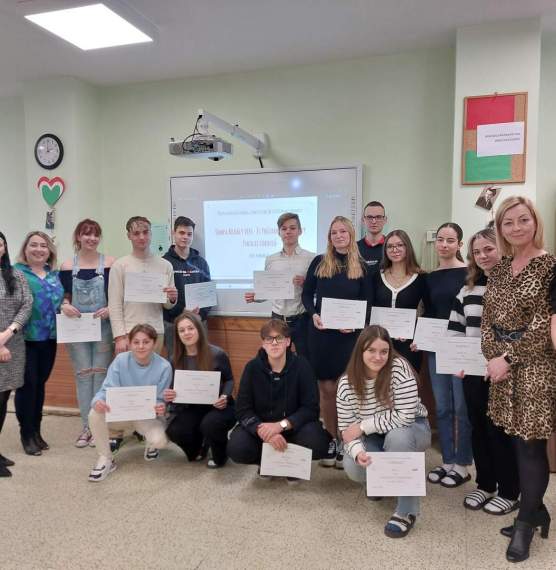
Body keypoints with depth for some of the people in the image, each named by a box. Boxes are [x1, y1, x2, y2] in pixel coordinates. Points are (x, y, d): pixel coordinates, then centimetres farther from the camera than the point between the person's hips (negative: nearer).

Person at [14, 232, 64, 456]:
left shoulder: (54, 274, 11)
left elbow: (61, 300, 19)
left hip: (49, 339, 5)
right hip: (25, 339, -5)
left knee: (40, 384, 14)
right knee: (27, 384, 1)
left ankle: (36, 430, 27)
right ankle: (26, 434, 16)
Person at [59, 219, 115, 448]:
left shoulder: (110, 263, -2)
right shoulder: (67, 265, 4)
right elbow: (63, 295, 8)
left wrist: (110, 309, -17)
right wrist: (64, 305, -13)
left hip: (102, 326, -2)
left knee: (101, 373, 4)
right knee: (82, 374, 6)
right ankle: (86, 426, 16)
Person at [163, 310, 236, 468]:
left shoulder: (217, 354, -15)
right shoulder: (176, 359, -4)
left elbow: (229, 380, 0)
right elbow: (174, 389, 4)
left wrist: (225, 396, -20)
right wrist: (168, 396, -20)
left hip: (218, 407, -3)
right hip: (192, 408, 4)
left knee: (210, 424, -36)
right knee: (173, 431, -24)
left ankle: (220, 456, 2)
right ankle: (200, 444, 14)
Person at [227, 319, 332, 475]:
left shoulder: (301, 366, -12)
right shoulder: (252, 367, -10)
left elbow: (310, 408, -14)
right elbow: (243, 409, -12)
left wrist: (281, 425, -29)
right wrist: (263, 431, -31)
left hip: (293, 426, -1)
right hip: (260, 424, 1)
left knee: (318, 443, -30)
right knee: (236, 449, -27)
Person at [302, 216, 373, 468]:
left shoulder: (362, 266, 3)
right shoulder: (319, 262, 6)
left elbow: (368, 303, 3)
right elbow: (307, 294, 8)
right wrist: (313, 314, -11)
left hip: (349, 335, -1)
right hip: (321, 333, 1)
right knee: (326, 388, 7)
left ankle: (345, 443, 14)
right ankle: (331, 440, 20)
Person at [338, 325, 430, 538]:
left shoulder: (399, 368, -27)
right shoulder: (347, 382, -17)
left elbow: (405, 416, -32)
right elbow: (347, 428, -14)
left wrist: (363, 426, -27)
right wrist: (358, 451, -36)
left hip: (411, 429, -3)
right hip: (374, 438, 3)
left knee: (397, 437, -37)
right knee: (353, 467, -24)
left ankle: (407, 509, -18)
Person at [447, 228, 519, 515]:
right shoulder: (467, 289, 9)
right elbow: (455, 331, 11)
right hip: (472, 373, 5)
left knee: (500, 431, 5)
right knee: (478, 429, 14)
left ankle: (508, 493, 24)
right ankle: (485, 485, 31)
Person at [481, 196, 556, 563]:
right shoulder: (499, 269, 10)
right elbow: (488, 318, 8)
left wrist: (508, 358, -14)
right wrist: (492, 357, -6)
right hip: (502, 364, 6)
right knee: (518, 441, 13)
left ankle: (526, 521, 20)